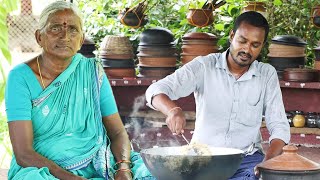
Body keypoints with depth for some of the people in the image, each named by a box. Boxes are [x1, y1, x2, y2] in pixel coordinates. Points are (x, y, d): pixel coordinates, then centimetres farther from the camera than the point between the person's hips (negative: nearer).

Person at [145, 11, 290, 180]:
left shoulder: (267, 74, 5)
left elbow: (279, 126, 2)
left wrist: (268, 162, -18)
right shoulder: (204, 66, -1)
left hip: (247, 159, 2)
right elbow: (156, 90, -10)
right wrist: (173, 110, -33)